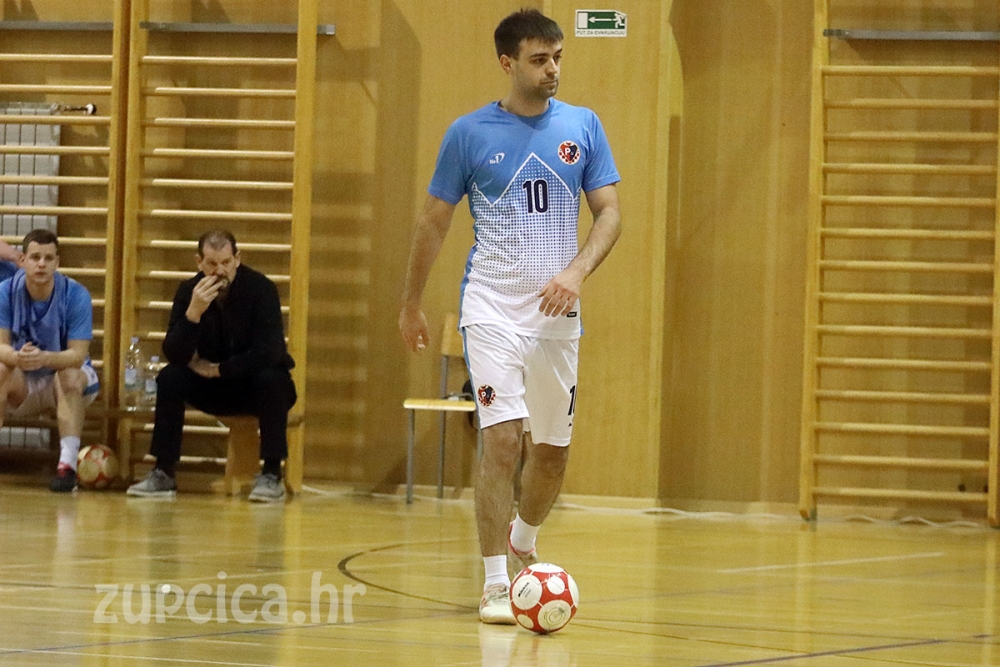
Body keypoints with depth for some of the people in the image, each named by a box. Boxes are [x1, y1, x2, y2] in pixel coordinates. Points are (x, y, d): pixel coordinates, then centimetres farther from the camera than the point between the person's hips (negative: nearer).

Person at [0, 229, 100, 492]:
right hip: (23, 385, 1)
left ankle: (67, 464, -40)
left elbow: (78, 355, -25)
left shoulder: (76, 295, -18)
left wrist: (44, 358, -47)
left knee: (71, 374, -34)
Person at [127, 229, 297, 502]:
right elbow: (174, 355, -18)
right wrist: (194, 311, -33)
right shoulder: (189, 291, -8)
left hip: (258, 385, -3)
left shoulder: (260, 288, -18)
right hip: (213, 388, 3)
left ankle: (272, 475, -28)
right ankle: (164, 474, -18)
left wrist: (218, 369, -18)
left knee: (271, 379, -35)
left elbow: (269, 352, -26)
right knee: (169, 378, -21)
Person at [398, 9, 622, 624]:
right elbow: (435, 222, 8)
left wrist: (577, 272, -15)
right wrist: (412, 303, 12)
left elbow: (611, 212, 3)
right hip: (493, 307, -3)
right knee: (504, 437, -16)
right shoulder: (469, 134, -1)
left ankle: (523, 545, 39)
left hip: (558, 313, 3)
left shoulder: (582, 126, 5)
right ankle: (495, 585, -13)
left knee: (553, 448, 11)